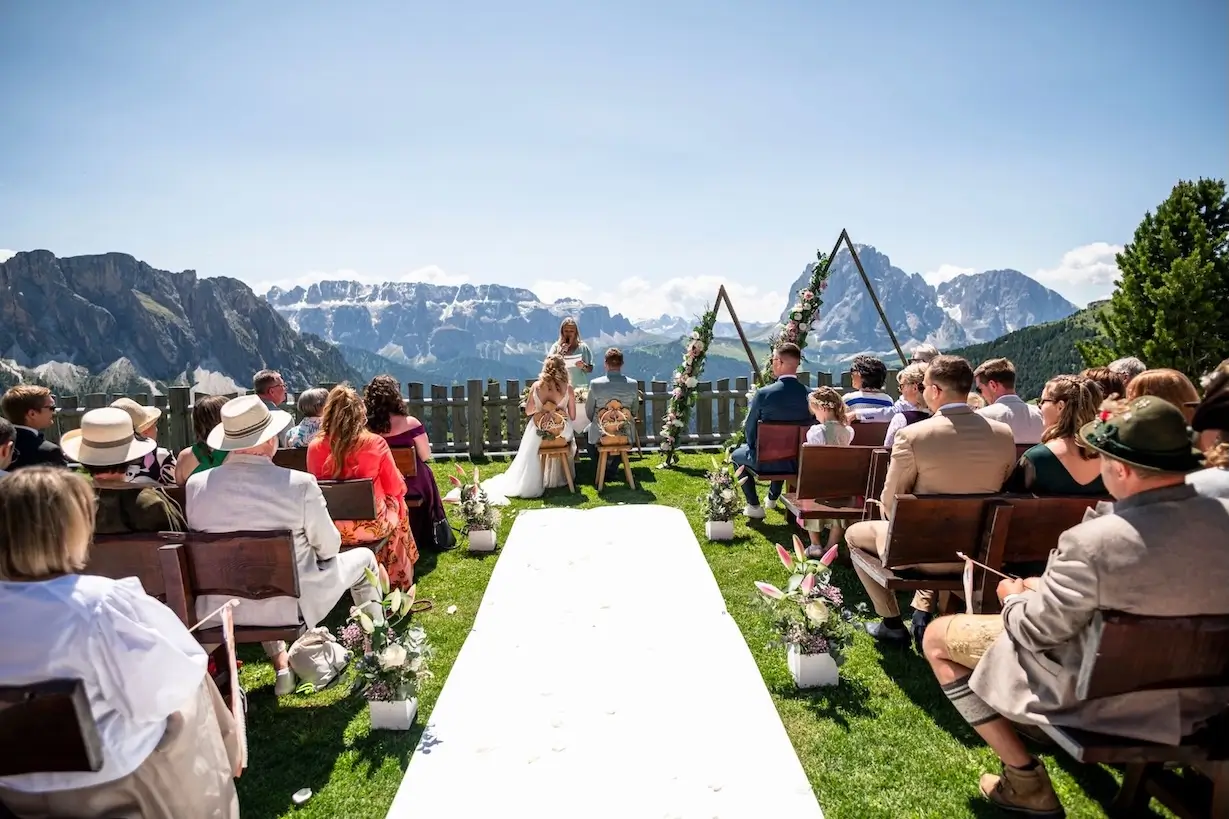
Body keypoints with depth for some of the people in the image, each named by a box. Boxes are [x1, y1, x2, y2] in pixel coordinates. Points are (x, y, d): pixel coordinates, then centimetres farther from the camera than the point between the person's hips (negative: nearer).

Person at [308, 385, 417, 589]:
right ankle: (398, 581, 41)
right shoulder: (375, 443, -16)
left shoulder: (315, 447, -10)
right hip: (371, 525, -3)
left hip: (332, 528, 3)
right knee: (397, 504, 28)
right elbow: (396, 488, -4)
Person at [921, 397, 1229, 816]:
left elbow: (1033, 631, -19)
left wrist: (1014, 597, 3)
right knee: (1039, 587, 27)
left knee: (937, 636, 5)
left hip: (1101, 694, -7)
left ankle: (1026, 780, 11)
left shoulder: (1095, 541, -32)